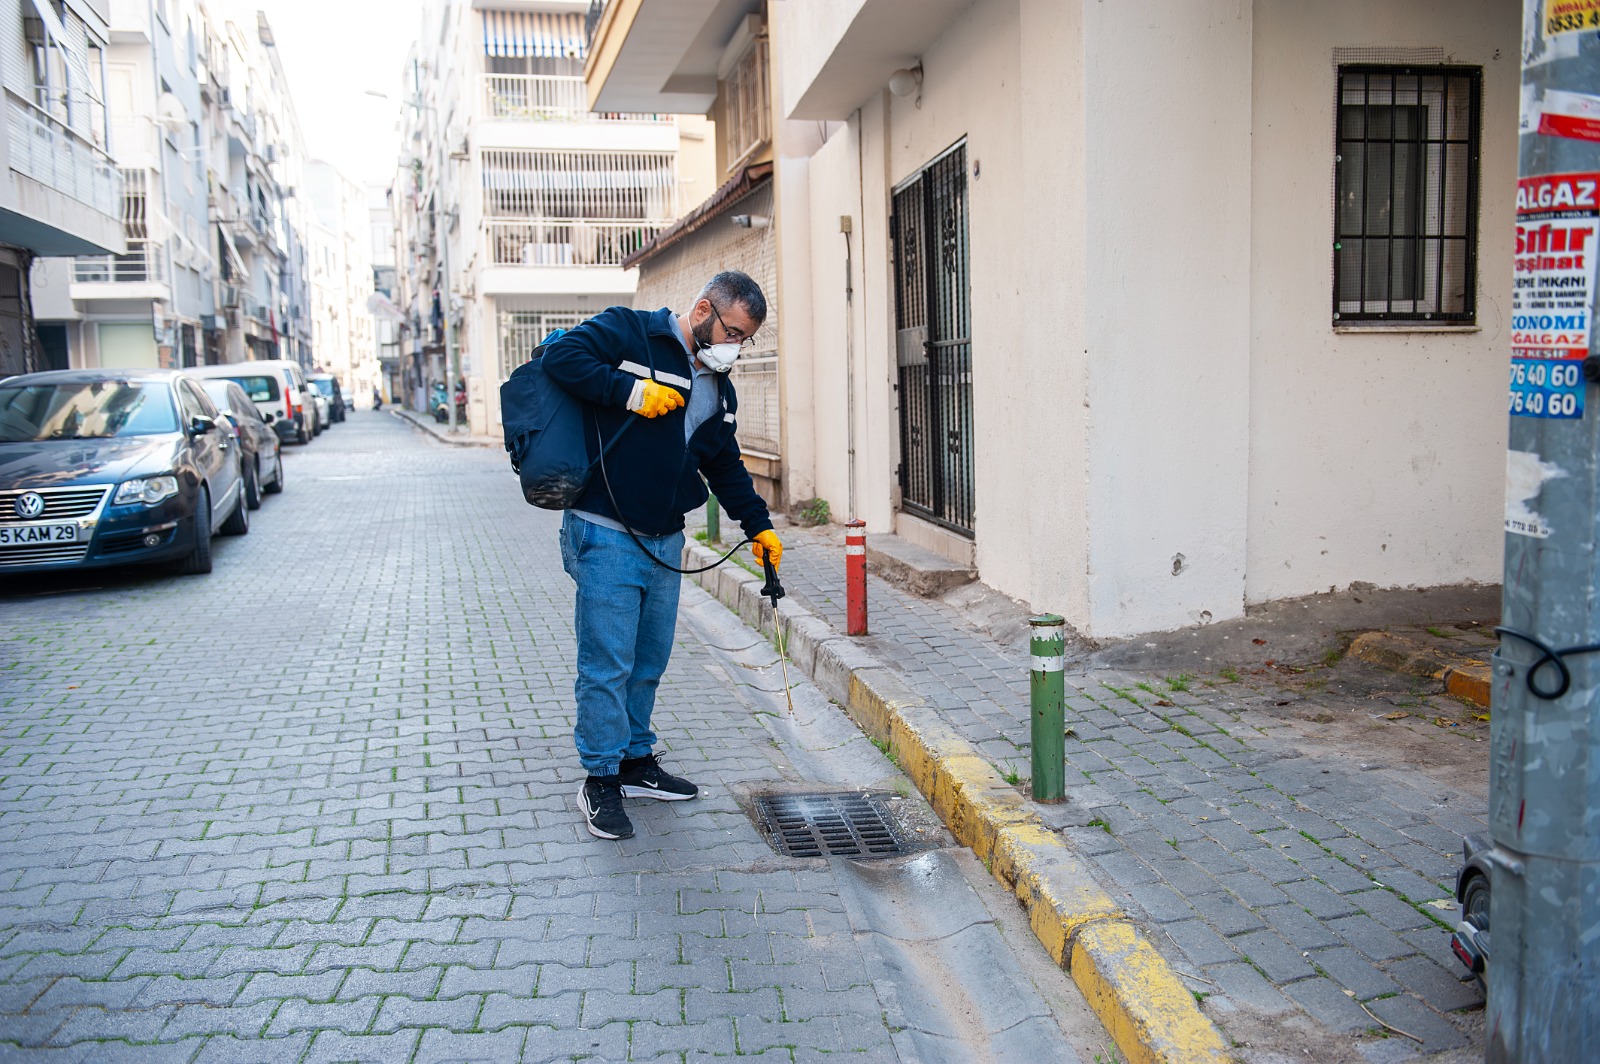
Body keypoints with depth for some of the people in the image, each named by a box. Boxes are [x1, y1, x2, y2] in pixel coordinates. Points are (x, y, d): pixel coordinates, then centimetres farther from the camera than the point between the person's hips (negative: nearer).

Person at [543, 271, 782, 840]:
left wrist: (757, 524, 17)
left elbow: (726, 466, 24)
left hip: (665, 543, 7)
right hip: (606, 536, -7)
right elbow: (562, 355, -18)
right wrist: (632, 392, -23)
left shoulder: (719, 388, 17)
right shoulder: (627, 332, -5)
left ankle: (636, 760, 30)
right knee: (607, 665, -3)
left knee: (649, 662, 15)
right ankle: (600, 779, 9)